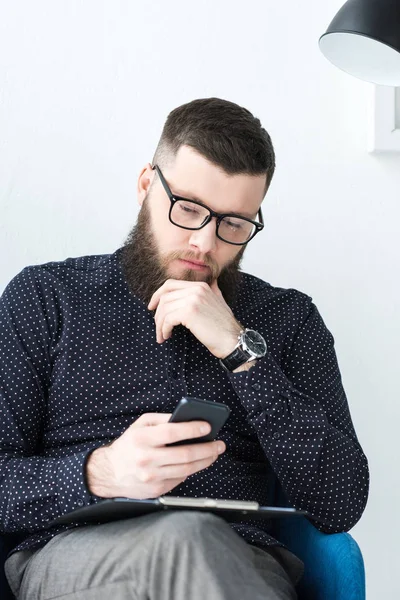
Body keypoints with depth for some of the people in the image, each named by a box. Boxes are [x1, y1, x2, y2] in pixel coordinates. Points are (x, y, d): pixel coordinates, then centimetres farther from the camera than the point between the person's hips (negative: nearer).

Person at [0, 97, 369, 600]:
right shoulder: (45, 297, 13)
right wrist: (100, 473, -16)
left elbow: (340, 508, 4)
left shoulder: (289, 319, 17)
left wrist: (242, 350, -3)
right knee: (186, 536, -35)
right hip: (72, 552, -1)